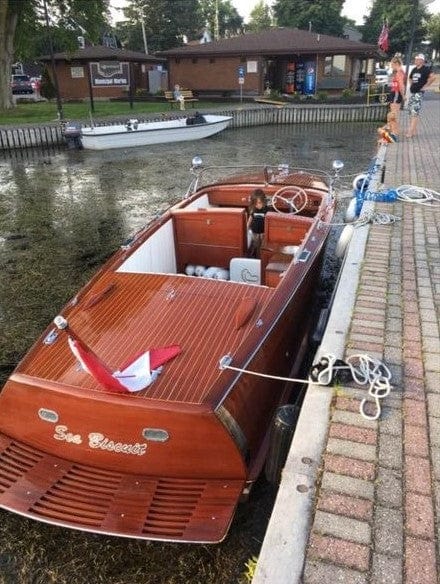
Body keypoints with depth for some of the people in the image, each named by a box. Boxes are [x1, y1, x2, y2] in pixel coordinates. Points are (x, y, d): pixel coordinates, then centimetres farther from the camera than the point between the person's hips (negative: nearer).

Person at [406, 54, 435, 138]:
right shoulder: (414, 69, 14)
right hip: (412, 92, 8)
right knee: (410, 111, 10)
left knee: (415, 112, -13)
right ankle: (414, 130, 17)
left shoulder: (426, 69, -9)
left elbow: (432, 77, -21)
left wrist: (425, 86, -16)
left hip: (419, 93, -8)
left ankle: (411, 131, -17)